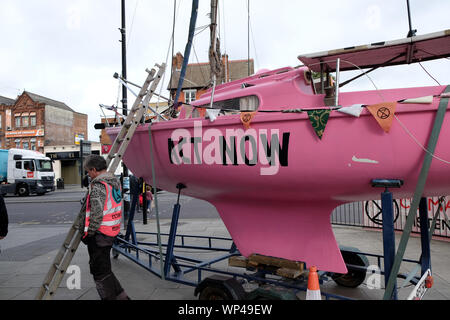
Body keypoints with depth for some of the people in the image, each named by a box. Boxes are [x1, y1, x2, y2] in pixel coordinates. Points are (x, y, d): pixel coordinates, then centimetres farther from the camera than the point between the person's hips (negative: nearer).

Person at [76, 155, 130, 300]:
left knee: (99, 270, 3)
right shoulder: (115, 181, 10)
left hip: (99, 233, -9)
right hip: (112, 231, 9)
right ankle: (120, 295, 25)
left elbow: (96, 214, -23)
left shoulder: (98, 185, -19)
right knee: (104, 267, 20)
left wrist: (89, 233, -13)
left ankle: (111, 296, 10)